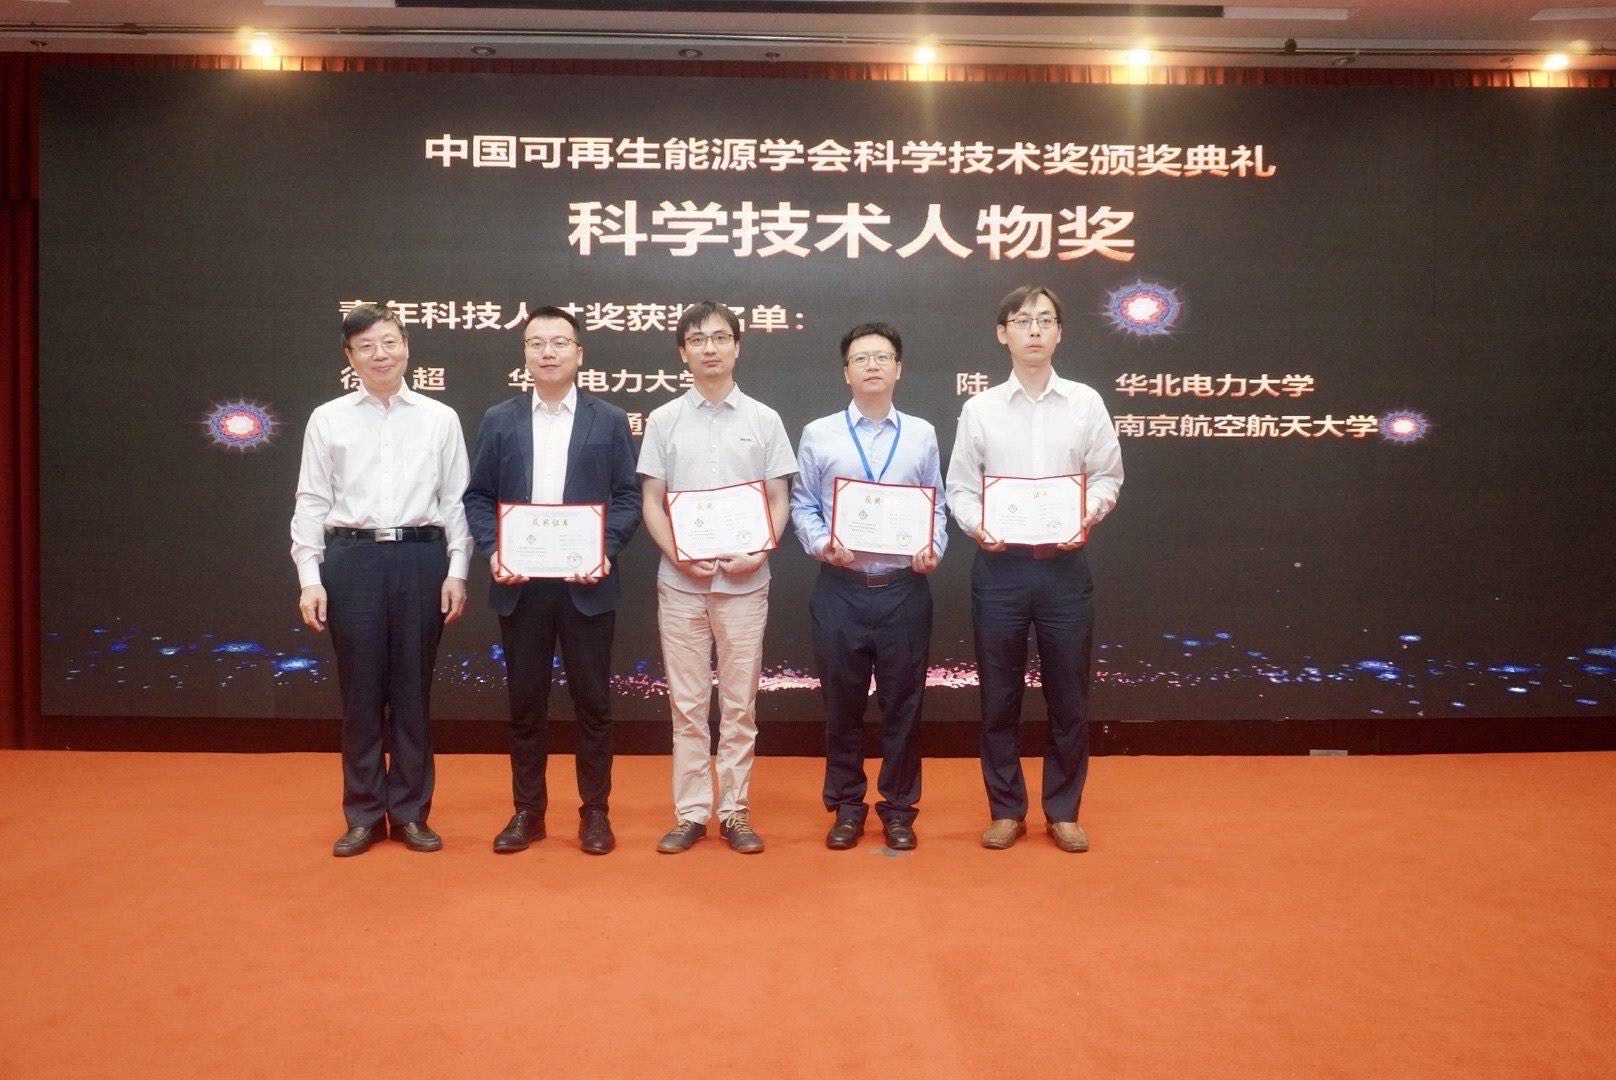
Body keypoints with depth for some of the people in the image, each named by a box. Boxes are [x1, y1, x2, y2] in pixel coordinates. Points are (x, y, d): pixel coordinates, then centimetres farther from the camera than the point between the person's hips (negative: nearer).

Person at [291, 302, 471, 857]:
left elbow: (456, 500, 5)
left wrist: (456, 571, -2)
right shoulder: (327, 419, 5)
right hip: (351, 560, 0)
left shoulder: (440, 418, 6)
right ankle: (364, 814, 19)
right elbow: (311, 503, 4)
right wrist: (310, 578, -2)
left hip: (420, 558, 0)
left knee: (413, 690, 7)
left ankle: (410, 811, 20)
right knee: (360, 690, 6)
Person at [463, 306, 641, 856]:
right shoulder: (499, 420, 7)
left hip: (586, 582, -1)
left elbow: (628, 497, 2)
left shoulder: (609, 420, 4)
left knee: (592, 700, 5)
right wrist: (493, 551, -9)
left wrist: (604, 551, -13)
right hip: (520, 583, 1)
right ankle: (527, 811, 21)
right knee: (525, 701, 9)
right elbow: (477, 497, 7)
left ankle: (594, 811, 17)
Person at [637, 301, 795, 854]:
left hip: (744, 581, 0)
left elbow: (779, 500, 4)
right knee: (686, 703, 7)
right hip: (680, 582, 1)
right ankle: (690, 812, 16)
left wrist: (757, 554, -13)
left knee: (739, 703, 6)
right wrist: (678, 556, -12)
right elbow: (652, 502, 4)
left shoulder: (764, 420, 3)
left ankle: (735, 811, 17)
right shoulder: (664, 420, 4)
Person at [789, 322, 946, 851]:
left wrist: (934, 548, -9)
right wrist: (821, 544, -14)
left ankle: (898, 808, 22)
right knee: (842, 703, 8)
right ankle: (847, 806, 23)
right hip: (840, 588, -1)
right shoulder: (819, 434, 4)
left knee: (903, 703, 7)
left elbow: (937, 506, 8)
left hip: (905, 588, 1)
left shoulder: (922, 434, 8)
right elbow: (802, 505, 3)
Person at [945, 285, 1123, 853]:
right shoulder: (979, 409, 3)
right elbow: (960, 486, 4)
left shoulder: (1086, 403, 4)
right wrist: (976, 525, -15)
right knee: (999, 697, 8)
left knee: (1068, 696, 8)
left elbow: (1107, 476, 5)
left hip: (1064, 564, 1)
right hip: (999, 565, 0)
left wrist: (1089, 513, -13)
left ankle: (1063, 811, 23)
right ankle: (1006, 810, 22)